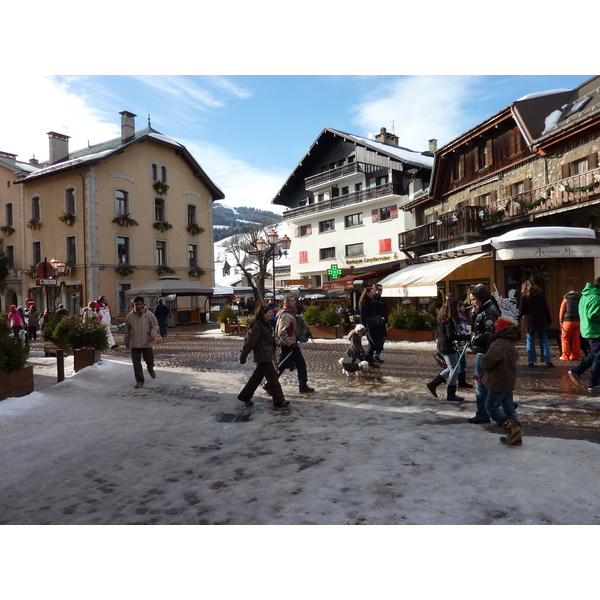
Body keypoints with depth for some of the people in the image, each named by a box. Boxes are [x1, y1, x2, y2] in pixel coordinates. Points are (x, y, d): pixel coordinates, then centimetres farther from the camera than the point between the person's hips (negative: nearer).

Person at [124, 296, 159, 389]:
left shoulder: (149, 314, 1)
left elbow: (155, 326, 0)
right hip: (134, 343, 1)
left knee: (149, 359, 7)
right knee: (136, 363, 2)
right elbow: (127, 330, 14)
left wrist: (153, 334, -18)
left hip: (147, 343, -1)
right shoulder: (130, 316, 6)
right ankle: (139, 380, 13)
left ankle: (150, 370, 42)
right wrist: (126, 341, 17)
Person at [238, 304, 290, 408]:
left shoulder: (267, 324, 12)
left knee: (257, 376, 17)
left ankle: (244, 396, 27)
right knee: (273, 377, -3)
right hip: (263, 356, -10)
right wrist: (243, 356, -19)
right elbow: (251, 341, -19)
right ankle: (279, 401, 5)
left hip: (267, 355, 10)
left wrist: (274, 345, 2)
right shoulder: (257, 326, -17)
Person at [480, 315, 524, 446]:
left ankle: (512, 428, -8)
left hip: (498, 382, -9)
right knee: (509, 407, 14)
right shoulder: (511, 344, 10)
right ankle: (516, 437, 17)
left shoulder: (498, 344, -20)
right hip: (509, 381, 9)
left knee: (491, 406, 0)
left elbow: (487, 362, -27)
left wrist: (483, 359, 0)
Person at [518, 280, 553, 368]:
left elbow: (521, 311, -3)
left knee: (530, 341, 3)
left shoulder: (524, 296, -3)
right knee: (544, 341, 6)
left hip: (529, 321, -2)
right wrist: (549, 320, 6)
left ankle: (531, 362, 2)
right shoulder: (539, 294, 4)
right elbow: (546, 308, 3)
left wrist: (522, 315, 19)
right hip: (541, 320, 2)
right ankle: (548, 361, 3)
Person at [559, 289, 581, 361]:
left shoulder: (566, 300, 8)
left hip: (568, 321, -4)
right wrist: (581, 321, 14)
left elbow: (562, 311, 1)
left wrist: (561, 322, 5)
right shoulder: (580, 300, 19)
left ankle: (565, 356, 0)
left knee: (565, 338, 2)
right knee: (576, 339, 10)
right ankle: (575, 356, 11)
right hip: (578, 322, 4)